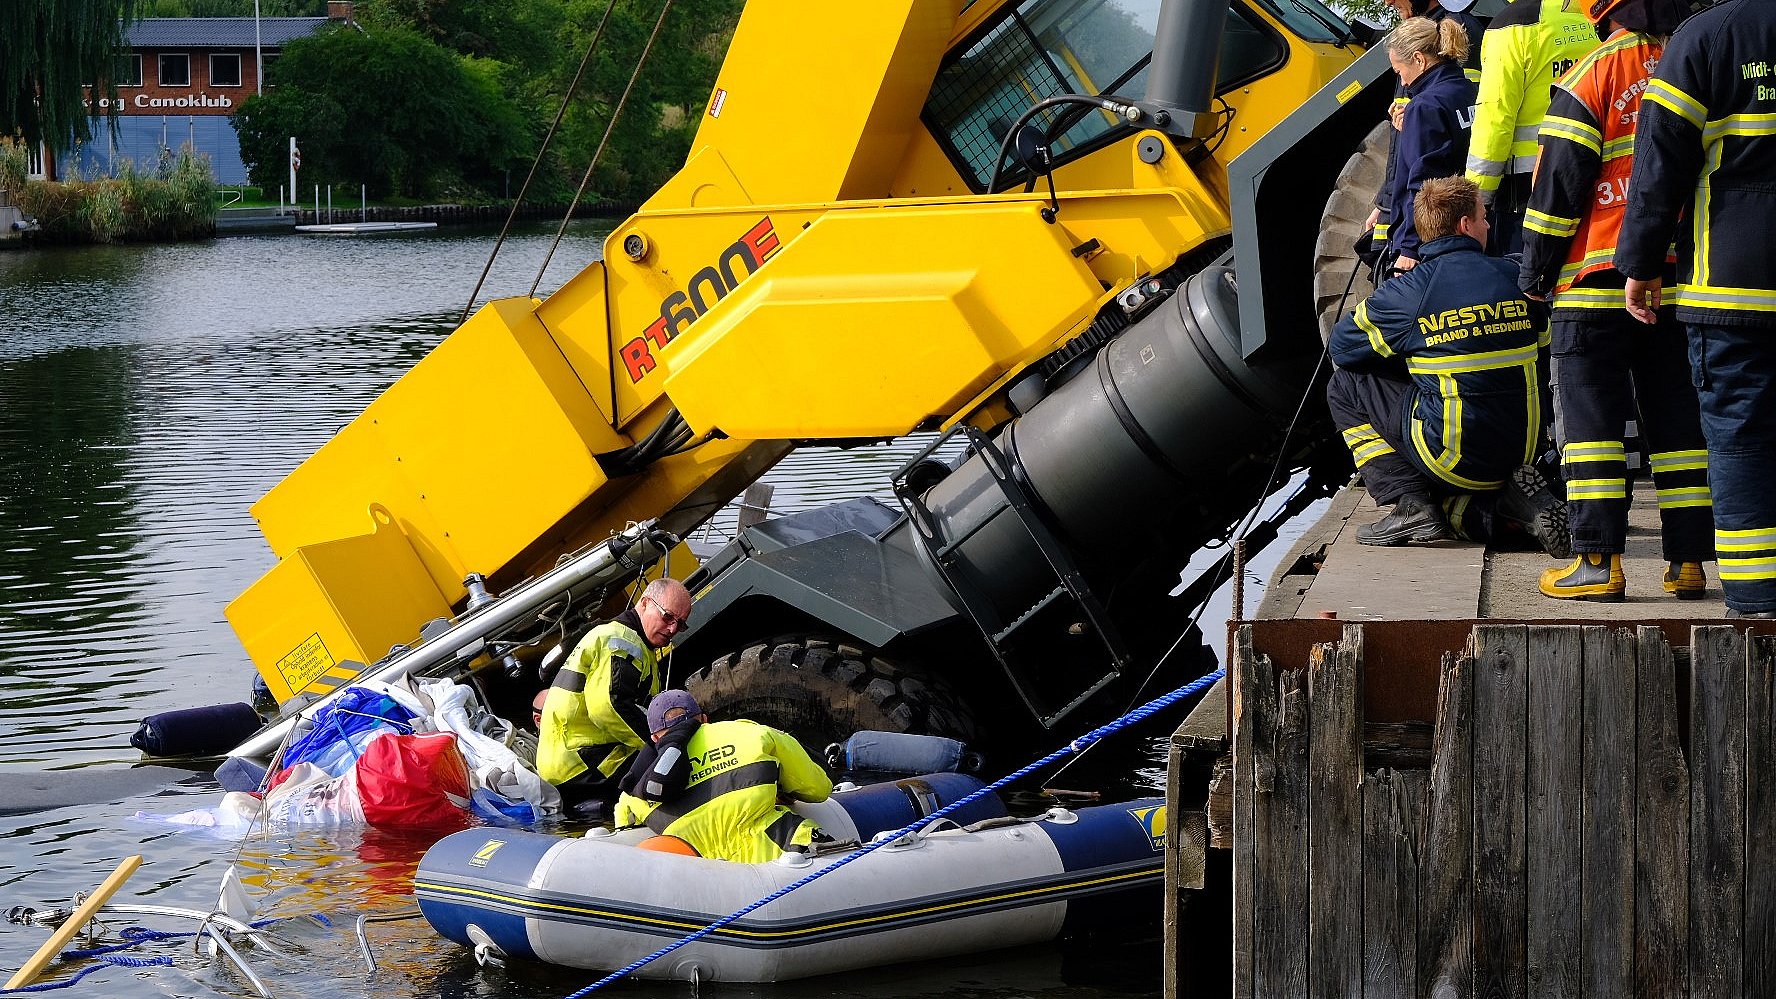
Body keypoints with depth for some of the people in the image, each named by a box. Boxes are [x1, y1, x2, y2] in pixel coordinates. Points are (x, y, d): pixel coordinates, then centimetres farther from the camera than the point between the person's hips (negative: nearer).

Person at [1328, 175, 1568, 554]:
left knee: (1344, 386, 12)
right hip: (1523, 448, 5)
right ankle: (1511, 497, 3)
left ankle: (1413, 508, 0)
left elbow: (1340, 347, 6)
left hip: (1457, 455, -5)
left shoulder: (1408, 291, -8)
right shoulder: (1516, 278, 2)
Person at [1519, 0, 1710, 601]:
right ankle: (1688, 560, 8)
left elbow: (1559, 180, -9)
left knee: (1592, 416, -2)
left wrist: (1535, 272, -1)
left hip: (1599, 281, -5)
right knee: (1676, 417, 9)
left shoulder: (1596, 72, -7)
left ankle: (1598, 562, -7)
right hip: (1683, 277, 5)